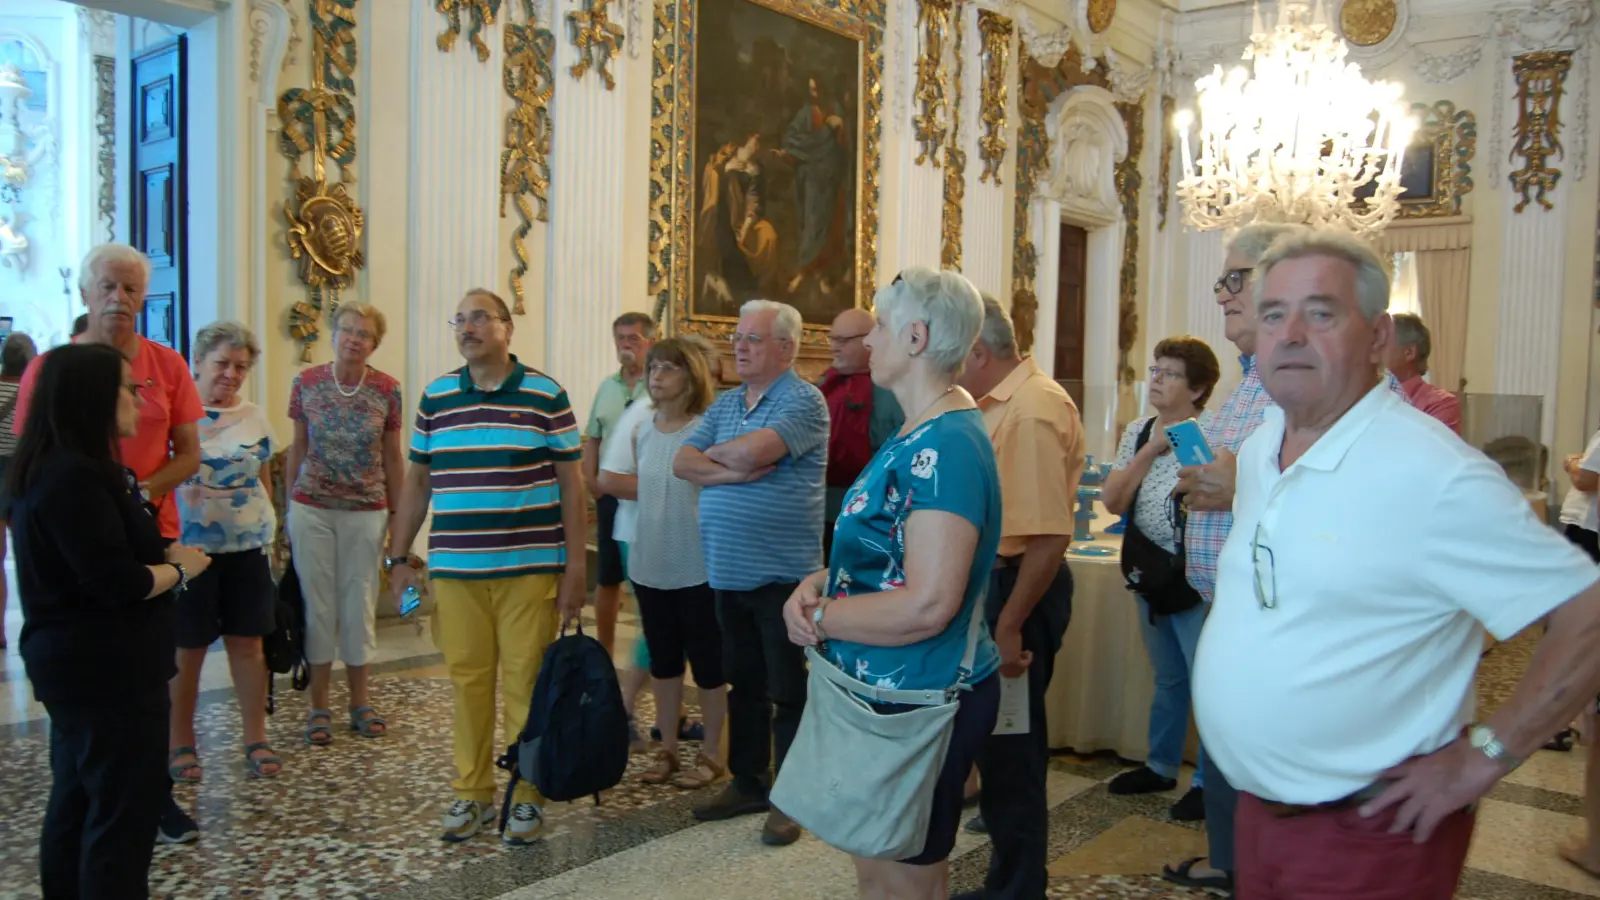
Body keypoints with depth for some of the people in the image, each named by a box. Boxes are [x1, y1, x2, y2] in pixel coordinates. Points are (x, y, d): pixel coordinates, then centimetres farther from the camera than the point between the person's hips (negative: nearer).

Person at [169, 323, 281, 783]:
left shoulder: (255, 416, 9)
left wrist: (271, 534, 12)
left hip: (248, 547, 3)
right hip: (190, 548, -3)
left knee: (248, 642, 7)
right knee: (187, 649, 5)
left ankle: (256, 739, 17)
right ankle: (180, 744, 20)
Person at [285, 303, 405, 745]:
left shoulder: (387, 390, -3)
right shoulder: (306, 384, -2)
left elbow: (393, 457, 4)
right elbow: (297, 449, 6)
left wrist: (397, 515, 5)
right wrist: (288, 508, 6)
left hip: (366, 512, 0)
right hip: (312, 509, 0)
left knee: (360, 604, 8)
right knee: (318, 603, 5)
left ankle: (360, 700, 22)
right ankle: (319, 705, 17)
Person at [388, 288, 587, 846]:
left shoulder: (545, 396, 0)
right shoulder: (435, 397, 10)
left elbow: (571, 484, 0)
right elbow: (417, 482, 15)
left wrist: (575, 567, -4)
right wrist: (399, 558, 11)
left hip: (531, 569, -2)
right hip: (454, 569, 3)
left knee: (526, 683, 2)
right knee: (468, 680, 7)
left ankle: (526, 795, 17)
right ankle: (472, 793, 22)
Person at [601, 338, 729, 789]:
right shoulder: (640, 427, 4)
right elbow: (610, 481, 7)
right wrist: (661, 494, -3)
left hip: (698, 567, -5)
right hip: (650, 564, 6)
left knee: (708, 662, 7)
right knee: (663, 660, 16)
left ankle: (710, 754, 22)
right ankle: (667, 750, 30)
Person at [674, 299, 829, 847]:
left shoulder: (803, 401, -10)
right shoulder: (725, 403, 13)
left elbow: (751, 451, -25)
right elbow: (682, 463, 3)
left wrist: (712, 455, -4)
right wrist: (735, 471, -14)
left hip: (780, 573, -7)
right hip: (728, 571, 7)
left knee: (787, 691, 4)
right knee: (742, 683, 17)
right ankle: (746, 782, 30)